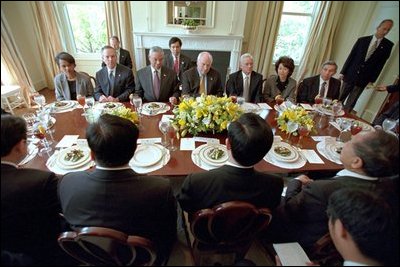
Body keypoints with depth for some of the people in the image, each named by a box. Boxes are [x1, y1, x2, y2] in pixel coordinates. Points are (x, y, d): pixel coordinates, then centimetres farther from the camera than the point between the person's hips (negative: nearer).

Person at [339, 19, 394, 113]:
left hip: (363, 79, 0)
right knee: (339, 99, 5)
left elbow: (380, 64, 2)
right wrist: (343, 72, -2)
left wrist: (372, 80, -3)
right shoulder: (362, 40, 3)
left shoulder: (388, 45, 3)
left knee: (350, 103, 3)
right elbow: (351, 57, 3)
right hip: (350, 75, 0)